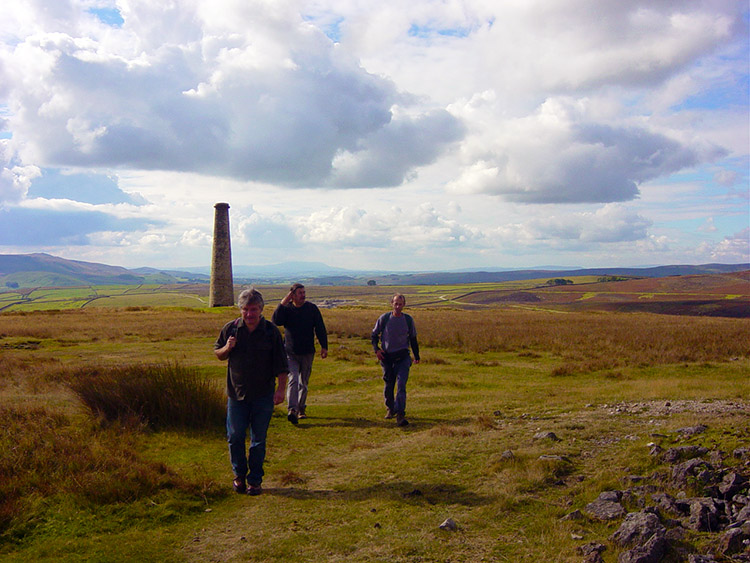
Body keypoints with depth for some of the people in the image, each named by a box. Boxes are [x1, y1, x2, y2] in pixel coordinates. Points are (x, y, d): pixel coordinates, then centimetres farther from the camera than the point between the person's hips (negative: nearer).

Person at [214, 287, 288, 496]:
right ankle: (239, 475, 27)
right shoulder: (230, 329, 0)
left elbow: (281, 365, -1)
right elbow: (218, 353, 12)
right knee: (235, 437, 5)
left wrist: (281, 389, -9)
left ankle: (255, 480, 19)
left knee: (259, 440, 6)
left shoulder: (271, 332, -4)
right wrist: (227, 348, -10)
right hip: (237, 393, 1)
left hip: (263, 395, -1)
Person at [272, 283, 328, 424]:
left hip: (307, 353, 2)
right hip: (290, 353, -2)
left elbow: (320, 328, 4)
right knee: (293, 380, -16)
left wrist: (324, 346, -1)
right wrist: (283, 303, -20)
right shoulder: (286, 309, -1)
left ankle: (301, 409, 24)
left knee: (304, 383, 10)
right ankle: (292, 410, -23)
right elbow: (276, 321, -19)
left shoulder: (312, 308, 2)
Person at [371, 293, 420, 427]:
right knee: (389, 385, 10)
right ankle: (390, 408, 33)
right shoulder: (384, 318, -2)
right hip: (387, 356, 1)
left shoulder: (408, 320, 2)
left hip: (403, 357, -1)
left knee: (401, 385, -14)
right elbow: (374, 334, 8)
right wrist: (376, 349, -6)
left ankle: (400, 414, -17)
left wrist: (416, 356, 15)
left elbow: (413, 339, 14)